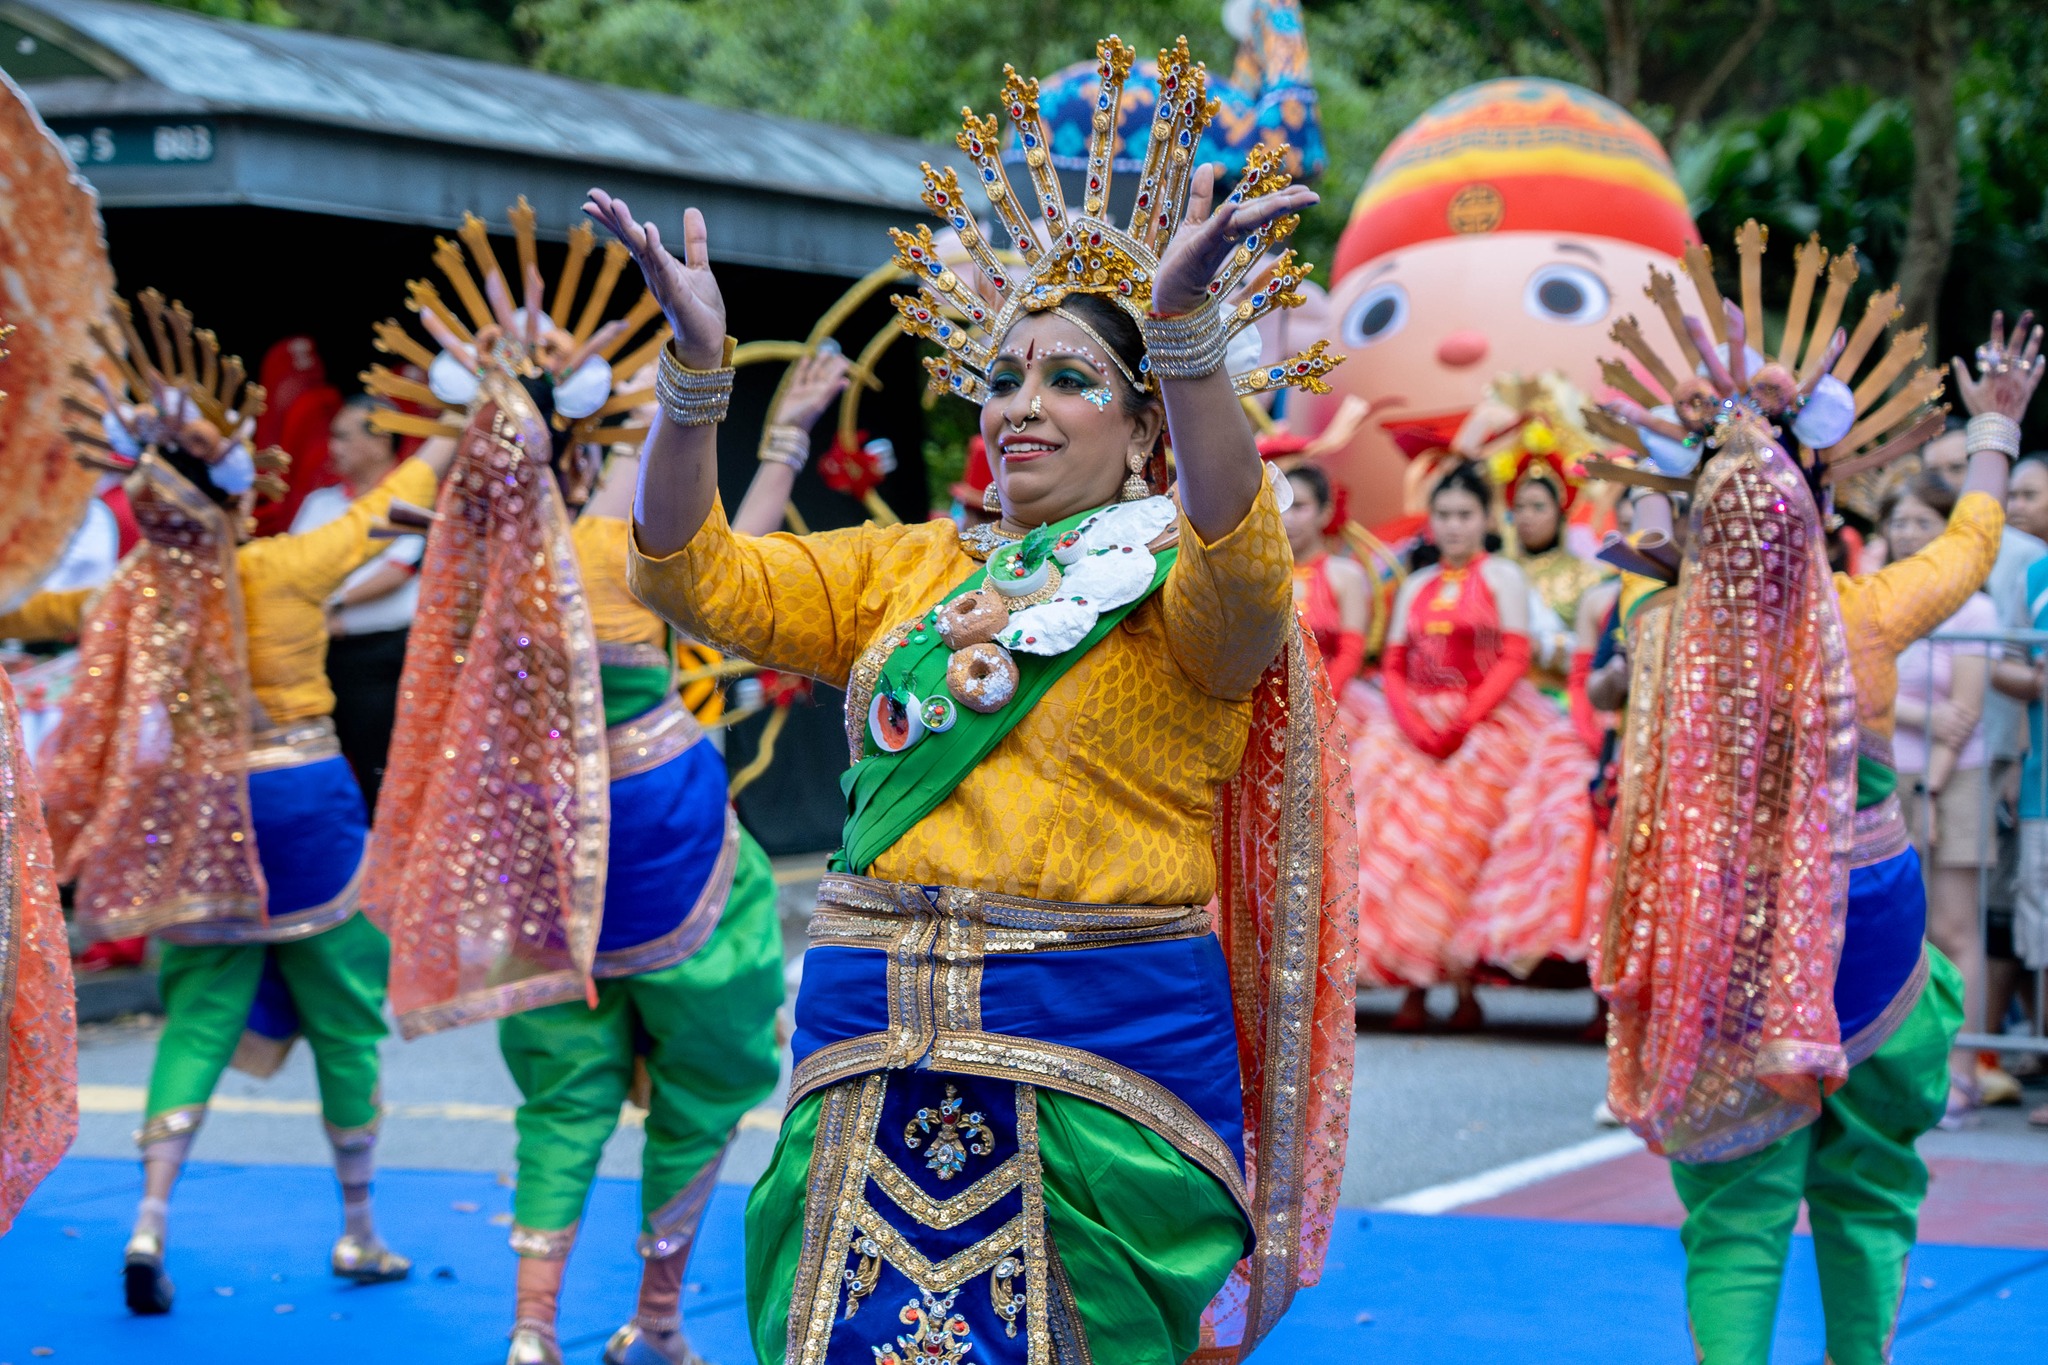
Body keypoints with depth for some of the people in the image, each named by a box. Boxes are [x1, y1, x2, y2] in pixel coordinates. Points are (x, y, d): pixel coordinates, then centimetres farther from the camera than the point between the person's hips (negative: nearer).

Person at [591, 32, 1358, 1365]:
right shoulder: (908, 573, 14)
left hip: (1099, 1055, -4)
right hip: (875, 1053, 4)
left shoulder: (1174, 588, 0)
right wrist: (698, 366, -9)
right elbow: (699, 576, 7)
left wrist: (1184, 324, -37)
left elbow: (1241, 568, -24)